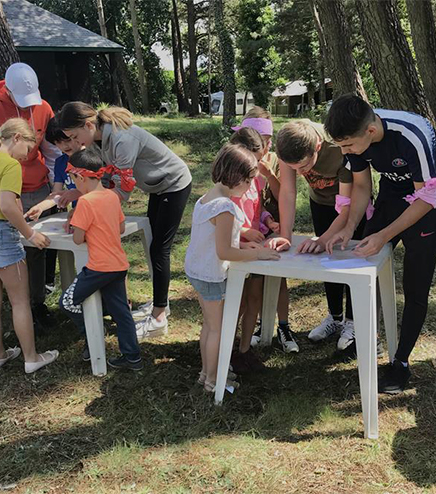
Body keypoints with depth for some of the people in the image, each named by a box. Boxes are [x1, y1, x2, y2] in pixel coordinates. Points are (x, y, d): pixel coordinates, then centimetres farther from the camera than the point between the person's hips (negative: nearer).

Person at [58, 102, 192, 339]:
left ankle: (158, 319, 3)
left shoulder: (122, 140, -33)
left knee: (159, 249, -6)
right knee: (154, 246, 15)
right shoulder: (106, 135, -5)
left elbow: (122, 189, -29)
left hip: (175, 185, -9)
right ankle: (161, 304, 29)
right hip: (159, 186, 9)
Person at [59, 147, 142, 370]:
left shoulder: (85, 201, -17)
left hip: (100, 267, -8)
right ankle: (132, 357, 20)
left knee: (68, 301, 9)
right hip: (119, 264, 8)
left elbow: (78, 239, -14)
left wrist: (77, 230, 6)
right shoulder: (112, 196, 6)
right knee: (120, 310, 14)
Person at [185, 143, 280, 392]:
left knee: (209, 324, 23)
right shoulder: (225, 208, -27)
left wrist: (249, 246, 7)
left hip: (196, 270, 9)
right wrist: (257, 253, -18)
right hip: (212, 275, -9)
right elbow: (223, 252, -27)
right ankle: (212, 379, 23)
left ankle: (206, 371, 37)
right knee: (217, 328, 8)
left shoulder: (207, 197, 3)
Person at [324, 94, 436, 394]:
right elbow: (362, 186, -3)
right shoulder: (355, 137, -18)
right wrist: (350, 228, -18)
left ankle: (402, 362, 12)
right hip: (391, 198, 6)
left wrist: (384, 236, -29)